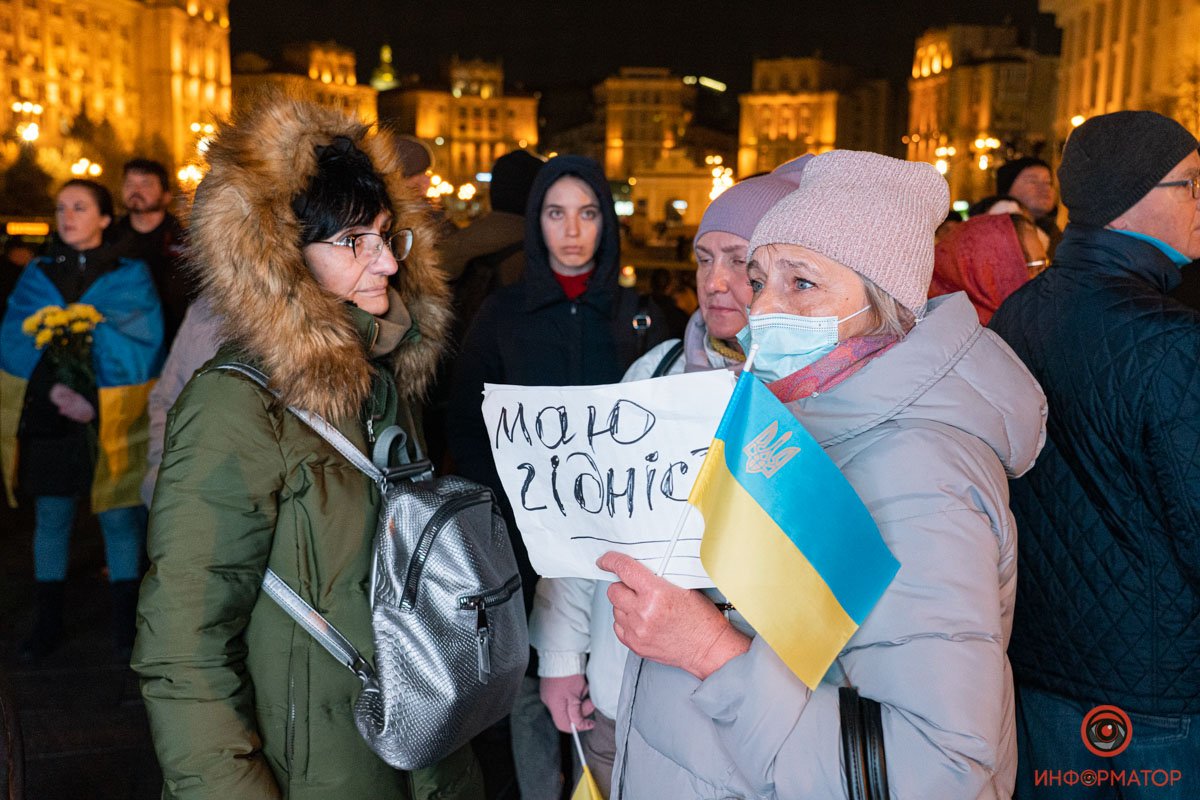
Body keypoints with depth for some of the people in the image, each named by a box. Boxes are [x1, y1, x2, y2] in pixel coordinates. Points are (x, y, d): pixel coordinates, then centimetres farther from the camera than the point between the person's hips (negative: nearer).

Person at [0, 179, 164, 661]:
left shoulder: (131, 276, 2)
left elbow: (140, 348, -9)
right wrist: (53, 388, -15)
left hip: (110, 421, -3)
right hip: (45, 420, 3)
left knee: (118, 519, 2)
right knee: (51, 517, 11)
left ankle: (125, 628, 14)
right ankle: (47, 624, 24)